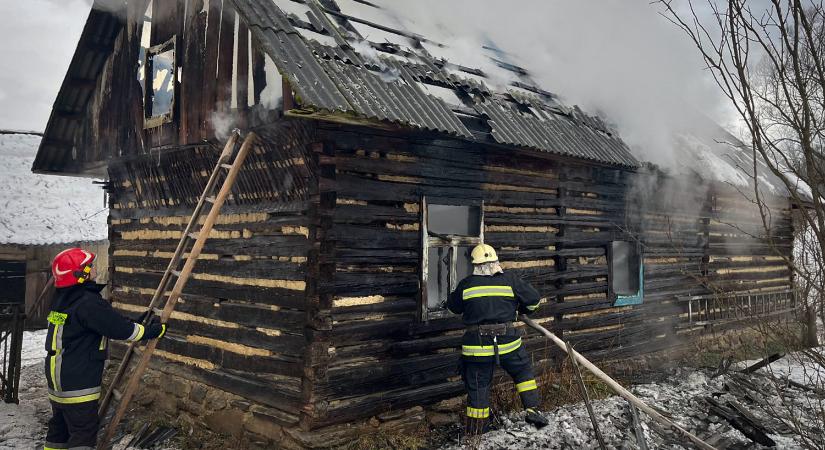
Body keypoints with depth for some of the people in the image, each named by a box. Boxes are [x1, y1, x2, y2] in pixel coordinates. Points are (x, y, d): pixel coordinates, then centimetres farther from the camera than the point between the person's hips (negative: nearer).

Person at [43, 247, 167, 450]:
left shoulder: (62, 298, 9)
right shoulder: (88, 303, -23)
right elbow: (120, 328, -20)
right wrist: (153, 331, -6)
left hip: (58, 379, 10)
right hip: (79, 384, -10)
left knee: (60, 427, 21)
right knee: (84, 433, -3)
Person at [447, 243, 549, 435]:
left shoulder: (466, 284, -2)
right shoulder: (510, 280, -2)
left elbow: (452, 307, 13)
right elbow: (534, 299, 5)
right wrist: (522, 310, 25)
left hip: (477, 346, 0)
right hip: (507, 342, 0)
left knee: (478, 388, 9)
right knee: (523, 372, 25)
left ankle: (475, 433, 15)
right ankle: (532, 410, 15)